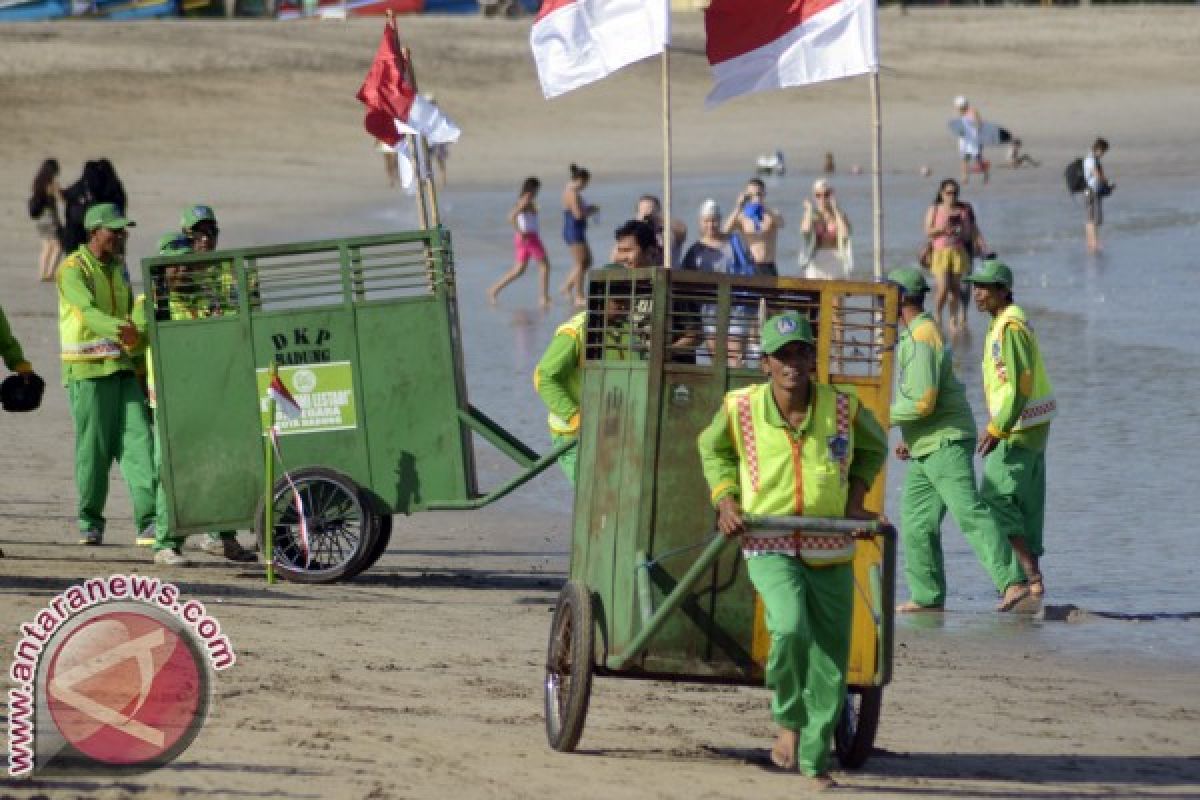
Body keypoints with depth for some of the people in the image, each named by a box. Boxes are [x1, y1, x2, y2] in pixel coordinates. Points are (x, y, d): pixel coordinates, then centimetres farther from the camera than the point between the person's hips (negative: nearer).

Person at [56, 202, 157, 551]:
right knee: (94, 447, -3)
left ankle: (148, 518, -15)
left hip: (121, 367, 6)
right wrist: (118, 327, -43)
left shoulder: (118, 268, 17)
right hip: (86, 371, -6)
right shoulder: (73, 269, -8)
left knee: (138, 439, -8)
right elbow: (87, 310, -25)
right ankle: (90, 523, 9)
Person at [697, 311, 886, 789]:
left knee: (829, 661, 4)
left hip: (830, 552, 2)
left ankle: (814, 761, 21)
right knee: (790, 627, -29)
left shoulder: (843, 409, -4)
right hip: (769, 546, -2)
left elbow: (873, 448, 18)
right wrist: (725, 499, 2)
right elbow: (712, 448, 16)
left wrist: (855, 497, 6)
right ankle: (788, 723, -6)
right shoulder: (740, 408, -6)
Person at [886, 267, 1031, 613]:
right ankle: (927, 596, 14)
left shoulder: (921, 339, -15)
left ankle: (1012, 583, -25)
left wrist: (884, 417, -10)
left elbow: (923, 402, -22)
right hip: (924, 451, 11)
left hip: (947, 443, -11)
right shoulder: (915, 335, 19)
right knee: (917, 523, 10)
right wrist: (908, 437, 21)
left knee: (970, 513, -17)